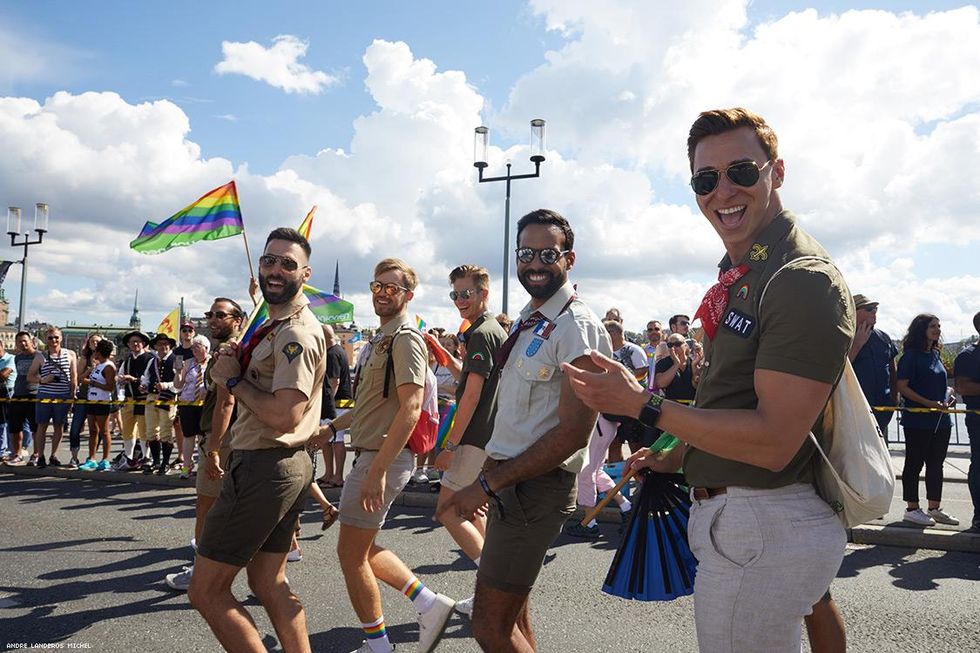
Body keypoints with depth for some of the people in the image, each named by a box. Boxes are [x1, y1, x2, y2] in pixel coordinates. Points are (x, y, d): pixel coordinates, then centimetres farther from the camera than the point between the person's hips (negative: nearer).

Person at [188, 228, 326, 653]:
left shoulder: (298, 334, -18)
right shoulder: (273, 326, 16)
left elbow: (284, 415, -26)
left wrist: (233, 379, -13)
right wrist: (236, 364, 2)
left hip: (265, 469, -11)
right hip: (287, 464, 11)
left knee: (206, 590, 0)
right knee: (268, 582, 19)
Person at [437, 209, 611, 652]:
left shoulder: (577, 327, -16)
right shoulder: (529, 318, 13)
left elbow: (572, 434, -22)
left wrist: (486, 485, -19)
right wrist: (490, 473, 12)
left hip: (538, 485, -9)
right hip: (508, 478, 9)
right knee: (512, 612, 20)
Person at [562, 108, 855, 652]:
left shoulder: (804, 280, -20)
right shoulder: (738, 275, 11)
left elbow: (773, 441, -24)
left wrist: (641, 404, -20)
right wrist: (678, 457, 12)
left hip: (762, 530, -9)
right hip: (733, 515, 9)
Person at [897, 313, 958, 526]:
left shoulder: (935, 355, 14)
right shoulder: (911, 355, -9)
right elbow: (902, 386, -15)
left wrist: (948, 395, 4)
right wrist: (929, 403, -20)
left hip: (941, 419, 8)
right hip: (917, 419, -8)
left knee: (936, 464, 12)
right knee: (915, 463, 1)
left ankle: (934, 508, 21)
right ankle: (912, 509, 8)